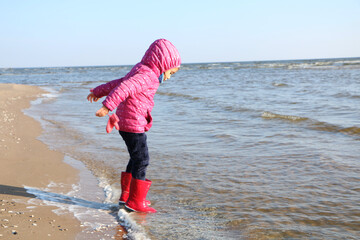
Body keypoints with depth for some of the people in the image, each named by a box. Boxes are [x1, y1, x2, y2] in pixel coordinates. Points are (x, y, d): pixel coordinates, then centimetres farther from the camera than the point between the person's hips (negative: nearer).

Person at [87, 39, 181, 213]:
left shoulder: (139, 72, 16)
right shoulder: (146, 75, -17)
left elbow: (117, 83, 28)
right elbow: (124, 88, -32)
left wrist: (99, 91, 39)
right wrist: (108, 105, -40)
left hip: (125, 124, 10)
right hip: (133, 125, -10)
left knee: (136, 159, 18)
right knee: (141, 160, -5)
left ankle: (126, 195, 28)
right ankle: (135, 202, 1)